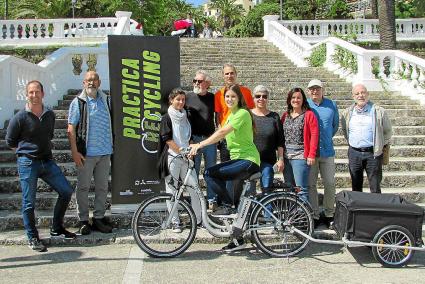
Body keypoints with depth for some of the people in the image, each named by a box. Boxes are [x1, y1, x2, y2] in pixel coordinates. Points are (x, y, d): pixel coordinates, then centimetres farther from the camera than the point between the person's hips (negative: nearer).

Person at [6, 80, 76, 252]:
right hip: (27, 164, -5)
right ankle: (33, 238, 17)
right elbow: (10, 141, 1)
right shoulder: (20, 117, -9)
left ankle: (56, 229, 19)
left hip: (47, 161, 5)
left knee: (66, 191, 2)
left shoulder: (50, 115, 6)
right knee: (29, 203, 1)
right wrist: (26, 152, 4)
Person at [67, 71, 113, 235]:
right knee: (83, 187, 3)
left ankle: (99, 218, 20)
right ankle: (83, 220, 13)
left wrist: (111, 147, 13)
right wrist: (74, 152, -12)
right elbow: (71, 129, -5)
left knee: (102, 187, 9)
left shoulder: (106, 100, 10)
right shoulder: (78, 102, -2)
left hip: (104, 152, 4)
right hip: (86, 153, -4)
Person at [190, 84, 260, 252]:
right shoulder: (231, 115, 18)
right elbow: (221, 135, 13)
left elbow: (222, 133, -23)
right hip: (238, 159, 9)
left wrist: (200, 145, -26)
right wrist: (198, 145, 2)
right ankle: (239, 240, 21)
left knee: (210, 174, -23)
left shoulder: (243, 113, -12)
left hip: (248, 161, -9)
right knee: (238, 205, 11)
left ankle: (227, 205, -9)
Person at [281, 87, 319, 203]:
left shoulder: (309, 114, -2)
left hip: (301, 156, -6)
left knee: (301, 189, -8)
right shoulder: (285, 116, 14)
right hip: (286, 157, 6)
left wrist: (311, 155, -13)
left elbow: (314, 135, -7)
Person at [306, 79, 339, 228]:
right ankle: (314, 216, 13)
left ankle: (329, 214, 18)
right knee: (311, 184, 3)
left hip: (327, 151, 2)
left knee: (330, 184, 4)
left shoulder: (331, 105, 6)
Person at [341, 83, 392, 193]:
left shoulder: (378, 111, -1)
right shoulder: (347, 113, 5)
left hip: (373, 153, -2)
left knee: (375, 187, 1)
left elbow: (387, 131, 10)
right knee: (356, 186, 11)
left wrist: (381, 145, 9)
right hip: (354, 153, 3)